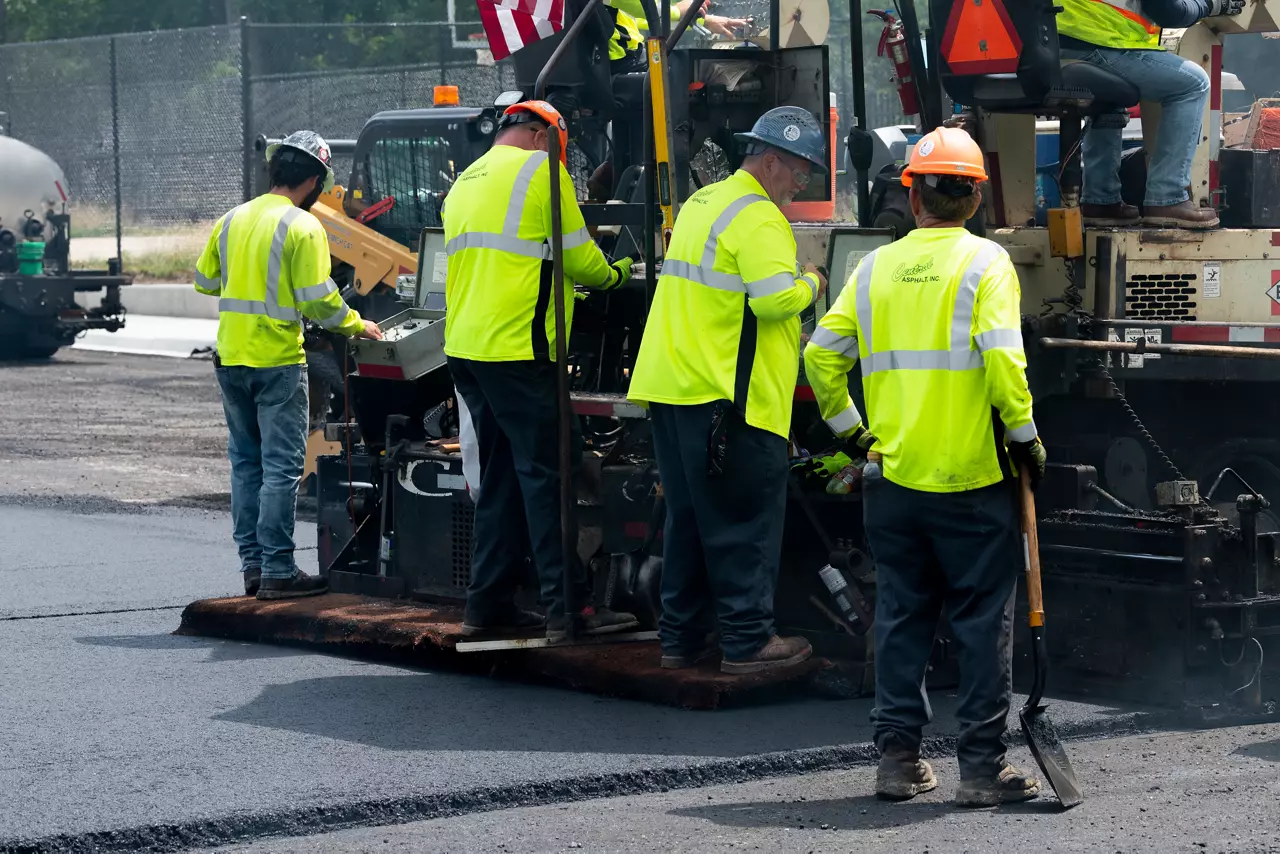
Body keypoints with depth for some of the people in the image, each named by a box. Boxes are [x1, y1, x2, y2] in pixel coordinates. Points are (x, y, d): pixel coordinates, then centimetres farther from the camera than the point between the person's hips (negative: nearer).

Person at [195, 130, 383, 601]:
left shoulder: (231, 220, 8)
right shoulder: (302, 227, -12)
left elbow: (205, 281, 16)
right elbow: (318, 300, -15)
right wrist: (357, 326, 1)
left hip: (230, 359, 6)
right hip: (278, 362, -6)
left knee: (246, 463, 14)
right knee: (282, 467, -2)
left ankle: (252, 563, 16)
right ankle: (277, 571, -3)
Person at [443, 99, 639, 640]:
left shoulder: (465, 183, 21)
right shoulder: (540, 169, -4)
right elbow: (579, 259, -4)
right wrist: (613, 275, 16)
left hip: (464, 348, 8)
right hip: (516, 348, -8)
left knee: (499, 478, 13)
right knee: (545, 474, -6)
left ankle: (488, 604, 13)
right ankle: (568, 606, -8)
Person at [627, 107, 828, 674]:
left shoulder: (702, 202, 19)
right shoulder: (757, 217, -13)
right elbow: (775, 298, -23)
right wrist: (810, 284, -4)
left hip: (672, 389, 9)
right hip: (732, 395, -9)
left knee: (690, 516, 14)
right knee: (746, 521, -2)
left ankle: (680, 637, 18)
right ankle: (747, 640, 1)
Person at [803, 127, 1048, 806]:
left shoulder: (876, 267, 6)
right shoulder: (985, 262, -6)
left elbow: (821, 355, 6)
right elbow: (1002, 359, -18)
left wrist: (848, 428, 18)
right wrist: (1024, 434, -6)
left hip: (892, 476, 4)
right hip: (970, 476, -4)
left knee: (901, 616, 12)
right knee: (983, 621, 3)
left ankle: (897, 757, 14)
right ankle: (982, 767, 4)